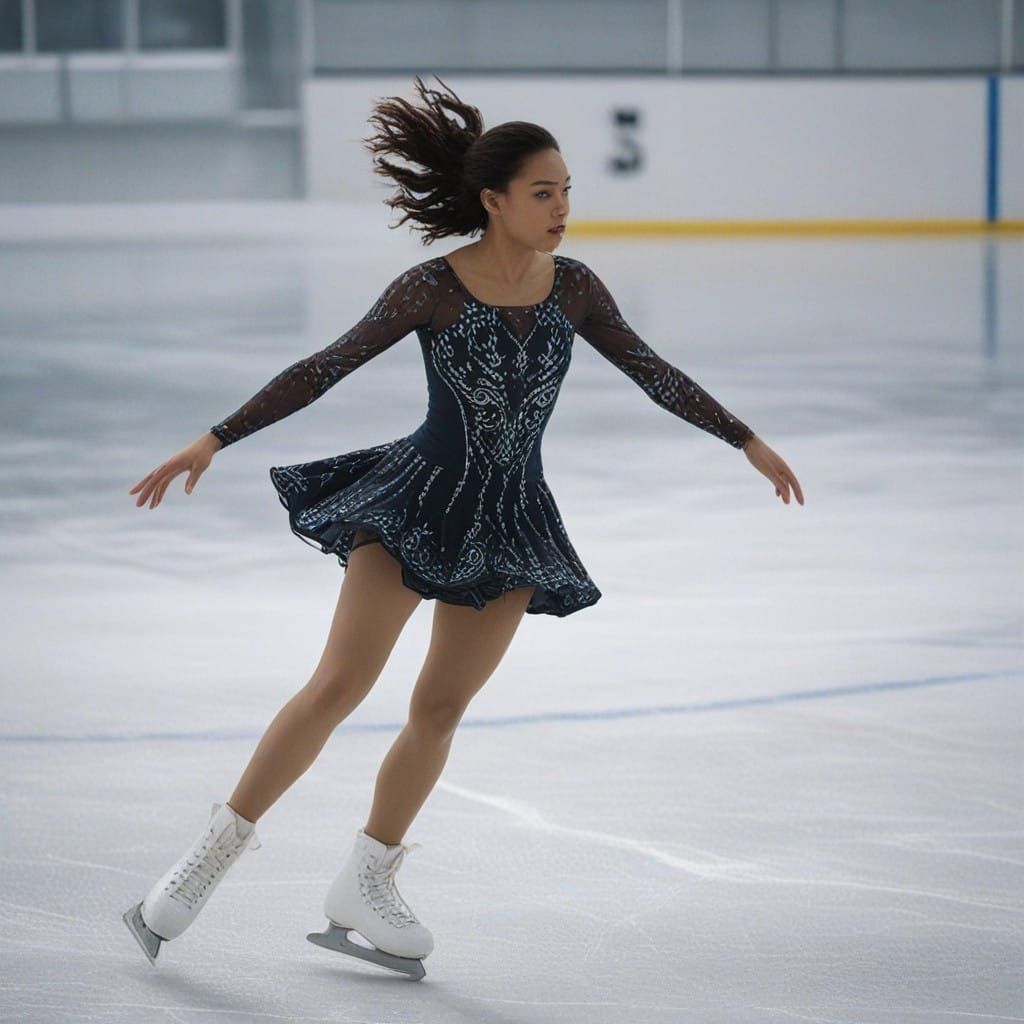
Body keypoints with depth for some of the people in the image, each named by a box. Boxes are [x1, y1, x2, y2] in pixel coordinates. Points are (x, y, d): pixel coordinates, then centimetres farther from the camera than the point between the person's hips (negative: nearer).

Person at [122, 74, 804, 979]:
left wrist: (750, 443, 13)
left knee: (440, 709, 6)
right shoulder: (432, 290, -14)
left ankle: (364, 890, 18)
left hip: (510, 524, 4)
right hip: (417, 498, -4)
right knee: (340, 685, -12)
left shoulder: (573, 288, -3)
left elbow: (653, 374, 9)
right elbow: (323, 371, -13)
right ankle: (217, 849, -1)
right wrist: (212, 443, -17)